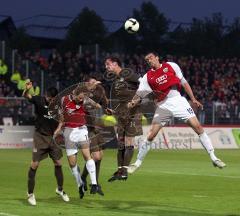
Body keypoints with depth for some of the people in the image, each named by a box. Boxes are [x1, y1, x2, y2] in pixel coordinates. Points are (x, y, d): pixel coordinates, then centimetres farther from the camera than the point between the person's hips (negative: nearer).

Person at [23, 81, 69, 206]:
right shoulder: (39, 101, -10)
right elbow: (25, 96, -24)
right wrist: (27, 89, -45)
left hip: (53, 136, 3)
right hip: (40, 136, -3)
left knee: (58, 163, 6)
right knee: (35, 164, -7)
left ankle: (60, 190, 25)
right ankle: (30, 193, 5)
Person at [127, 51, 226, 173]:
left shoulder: (171, 66, 4)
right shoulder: (147, 77, 6)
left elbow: (183, 82, 7)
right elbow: (139, 94, 2)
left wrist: (193, 99, 4)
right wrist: (132, 103, -19)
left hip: (178, 101, -1)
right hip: (163, 106, 1)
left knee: (197, 126, -10)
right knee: (150, 135, -3)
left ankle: (213, 158, -3)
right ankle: (138, 162, 12)